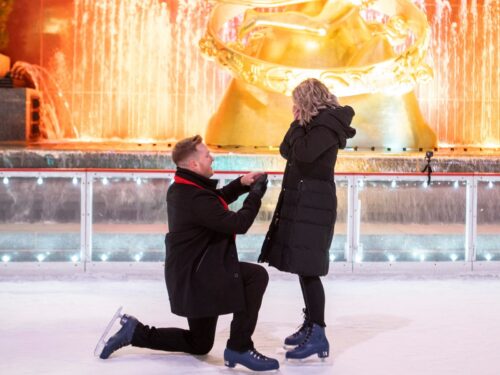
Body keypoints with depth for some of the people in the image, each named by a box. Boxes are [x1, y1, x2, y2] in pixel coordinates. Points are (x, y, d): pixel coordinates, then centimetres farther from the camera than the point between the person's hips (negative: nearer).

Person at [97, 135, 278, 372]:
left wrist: (241, 184, 7)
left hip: (189, 273, 10)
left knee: (200, 344, 23)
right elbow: (238, 224, -25)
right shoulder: (196, 198, -24)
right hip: (198, 276, -10)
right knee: (256, 276, -21)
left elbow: (216, 200, 23)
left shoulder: (181, 189, 7)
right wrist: (256, 194, -11)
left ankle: (135, 331, 19)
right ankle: (239, 348, -16)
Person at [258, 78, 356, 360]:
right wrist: (299, 123, 7)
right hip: (301, 202, 10)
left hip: (314, 204, -10)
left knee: (308, 269, -13)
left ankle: (318, 335, -12)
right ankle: (311, 325, 24)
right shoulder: (314, 124, 17)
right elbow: (286, 151, 17)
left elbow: (304, 152, -24)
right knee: (303, 267, 13)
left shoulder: (328, 123, -10)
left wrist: (299, 127, -7)